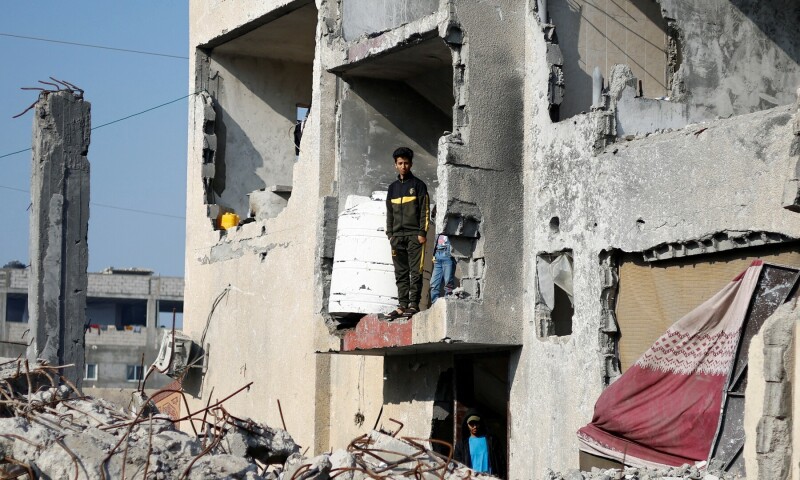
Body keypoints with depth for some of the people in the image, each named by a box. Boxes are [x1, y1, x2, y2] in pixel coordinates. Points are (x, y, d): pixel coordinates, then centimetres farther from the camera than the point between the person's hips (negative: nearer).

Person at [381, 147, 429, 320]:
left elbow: (425, 210, -2)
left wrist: (422, 232, -10)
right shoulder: (393, 187, 17)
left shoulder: (418, 185, 3)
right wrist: (390, 233, 10)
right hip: (397, 236, 5)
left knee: (415, 271, -8)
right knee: (401, 273, 4)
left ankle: (414, 304, -8)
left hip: (414, 235, -5)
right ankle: (403, 305, 4)